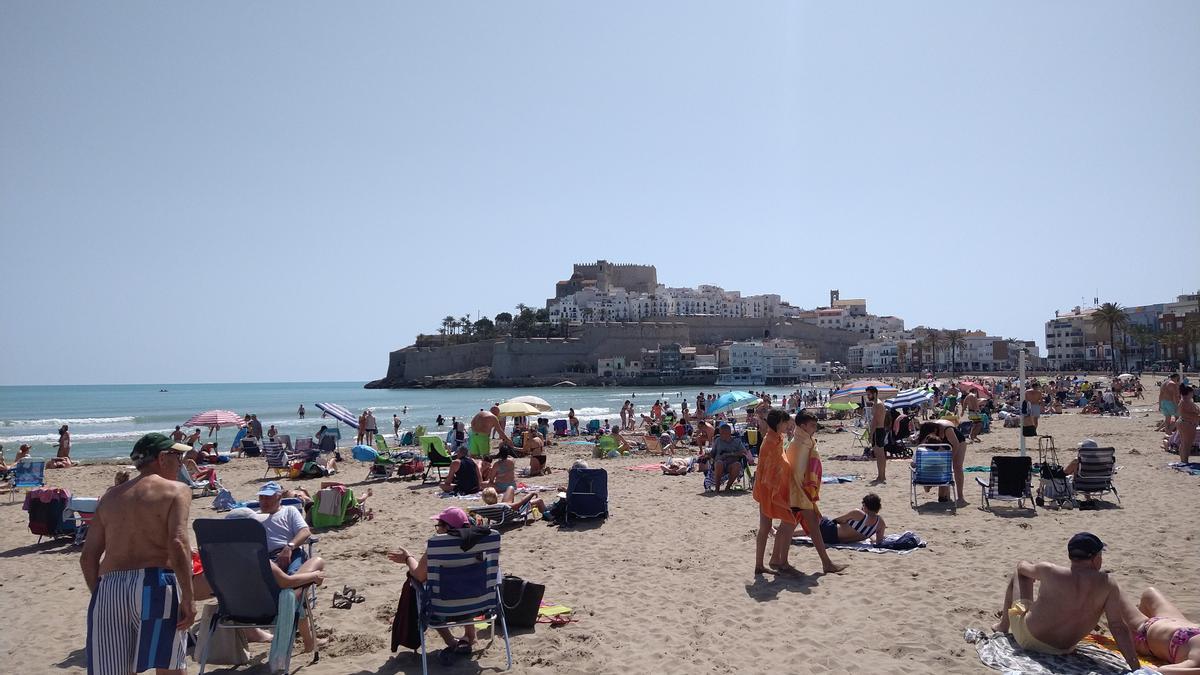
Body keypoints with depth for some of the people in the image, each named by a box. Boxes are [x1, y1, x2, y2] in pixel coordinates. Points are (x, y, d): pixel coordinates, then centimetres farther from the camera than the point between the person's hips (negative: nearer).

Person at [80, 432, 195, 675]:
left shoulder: (111, 496, 18)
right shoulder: (176, 490, 2)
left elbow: (88, 557, 15)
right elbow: (178, 544, -13)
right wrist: (188, 599, -11)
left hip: (108, 588, 5)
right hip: (155, 585, -5)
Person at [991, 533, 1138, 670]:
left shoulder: (1049, 571, -18)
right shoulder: (1108, 584, -16)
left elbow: (1021, 566, 5)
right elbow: (1118, 627, -19)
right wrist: (1136, 667, -14)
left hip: (1026, 638, -2)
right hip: (1063, 649, 3)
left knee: (1017, 577, 18)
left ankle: (1003, 626, 33)